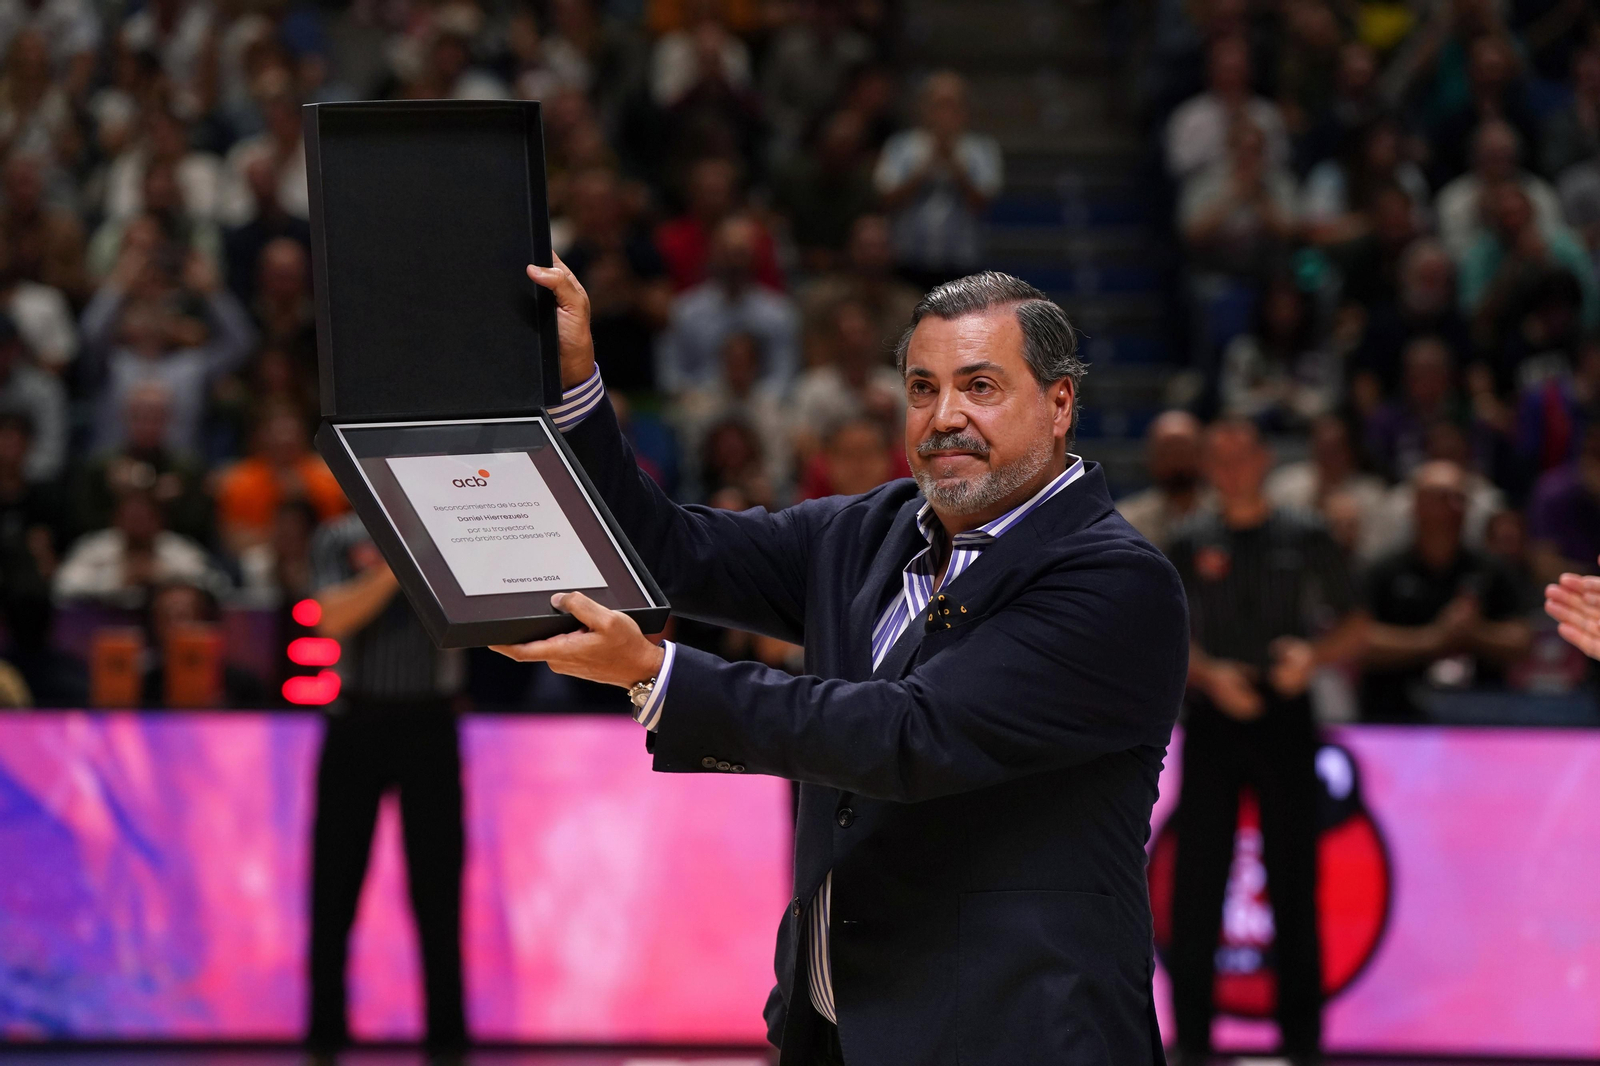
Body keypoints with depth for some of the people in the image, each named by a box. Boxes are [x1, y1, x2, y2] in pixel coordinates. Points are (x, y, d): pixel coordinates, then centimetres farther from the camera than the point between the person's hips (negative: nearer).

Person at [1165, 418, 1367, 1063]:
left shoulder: (1305, 540, 5)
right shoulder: (1190, 545, 7)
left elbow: (1354, 626, 8)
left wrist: (1313, 654, -12)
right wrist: (1210, 675, -11)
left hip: (1284, 714, -1)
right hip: (1214, 717, 1)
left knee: (1293, 876, 1)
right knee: (1197, 876, -1)